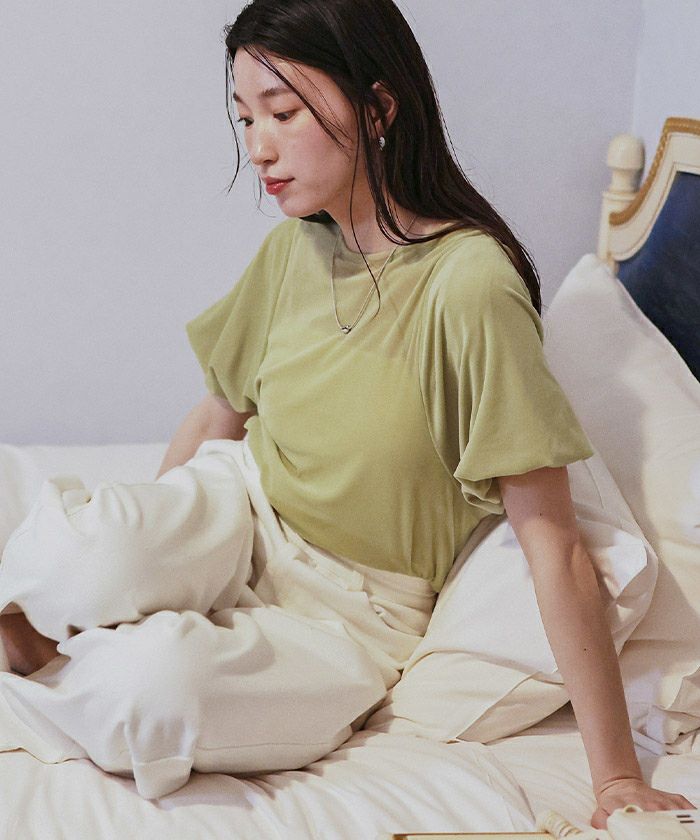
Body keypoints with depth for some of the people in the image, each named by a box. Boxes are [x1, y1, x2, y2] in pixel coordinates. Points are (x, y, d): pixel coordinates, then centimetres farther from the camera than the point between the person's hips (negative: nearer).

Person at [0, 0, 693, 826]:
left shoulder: (469, 282, -24)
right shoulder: (292, 246, -3)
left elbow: (553, 541, -23)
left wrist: (618, 778, -21)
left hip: (349, 605, -3)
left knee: (160, 679, -36)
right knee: (81, 558, -33)